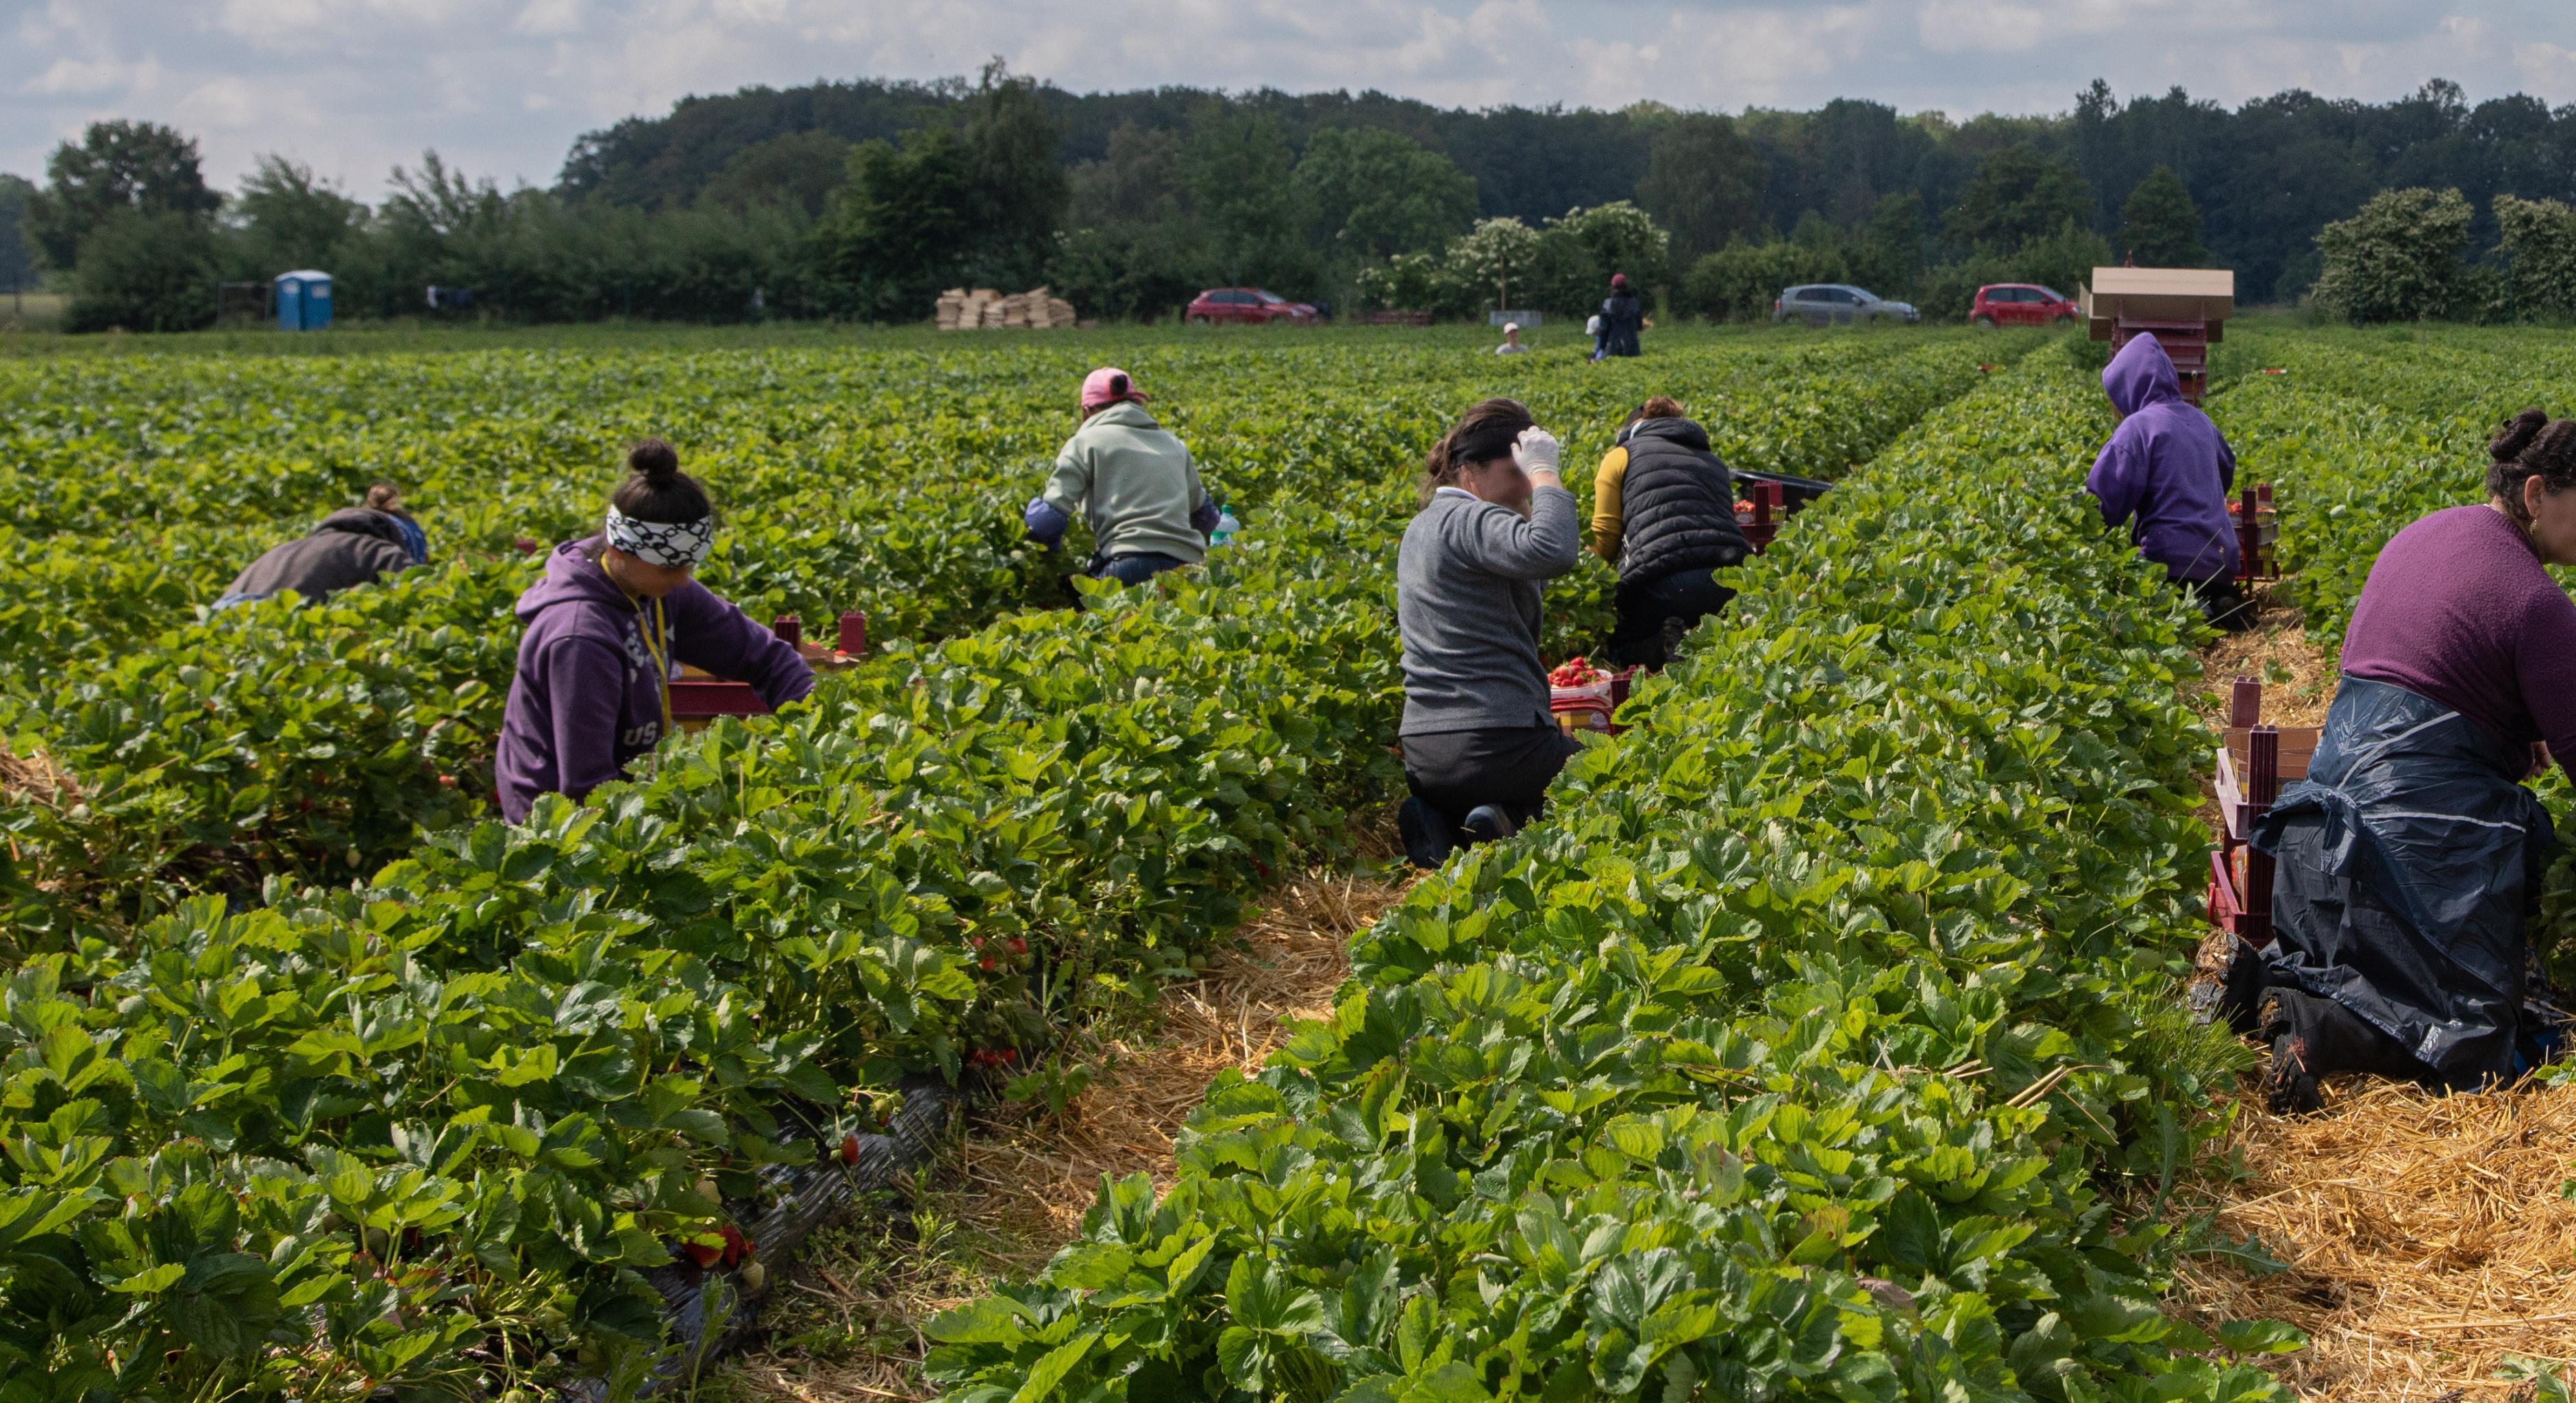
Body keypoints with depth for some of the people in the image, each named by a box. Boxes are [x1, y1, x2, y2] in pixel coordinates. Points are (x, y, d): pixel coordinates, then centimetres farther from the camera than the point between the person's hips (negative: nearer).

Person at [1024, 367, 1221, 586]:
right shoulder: (1173, 443, 25)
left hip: (1130, 566, -5)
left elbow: (1049, 518, 1)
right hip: (1186, 567, 5)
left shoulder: (1086, 442, 9)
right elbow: (1206, 517, 32)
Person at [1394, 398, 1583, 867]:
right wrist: (1544, 472, -20)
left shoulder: (1423, 525, 17)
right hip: (1494, 746, -8)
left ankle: (1439, 822, 4)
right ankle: (1506, 824, -11)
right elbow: (1554, 554, -32)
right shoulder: (1469, 520, -13)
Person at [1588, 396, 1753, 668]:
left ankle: (1669, 645, -15)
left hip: (1664, 581, -4)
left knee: (1620, 650, 20)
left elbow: (1604, 542, 8)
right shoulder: (1715, 462, 33)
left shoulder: (1620, 455, 16)